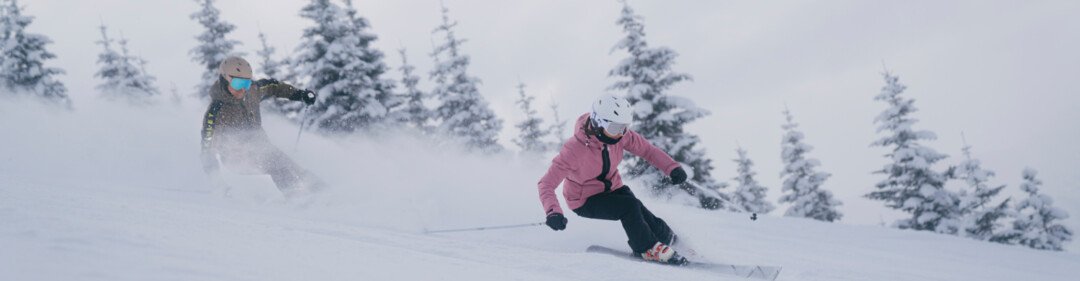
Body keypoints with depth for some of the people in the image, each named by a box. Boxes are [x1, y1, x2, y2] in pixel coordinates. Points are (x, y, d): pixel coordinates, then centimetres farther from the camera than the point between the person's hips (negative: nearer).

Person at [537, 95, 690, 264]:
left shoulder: (620, 135, -17)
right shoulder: (574, 149, -32)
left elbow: (647, 150, -5)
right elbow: (546, 184, -32)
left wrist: (672, 168, -20)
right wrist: (553, 212, -50)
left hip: (612, 188, 5)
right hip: (585, 201, -5)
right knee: (629, 206, -27)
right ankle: (649, 249, -8)